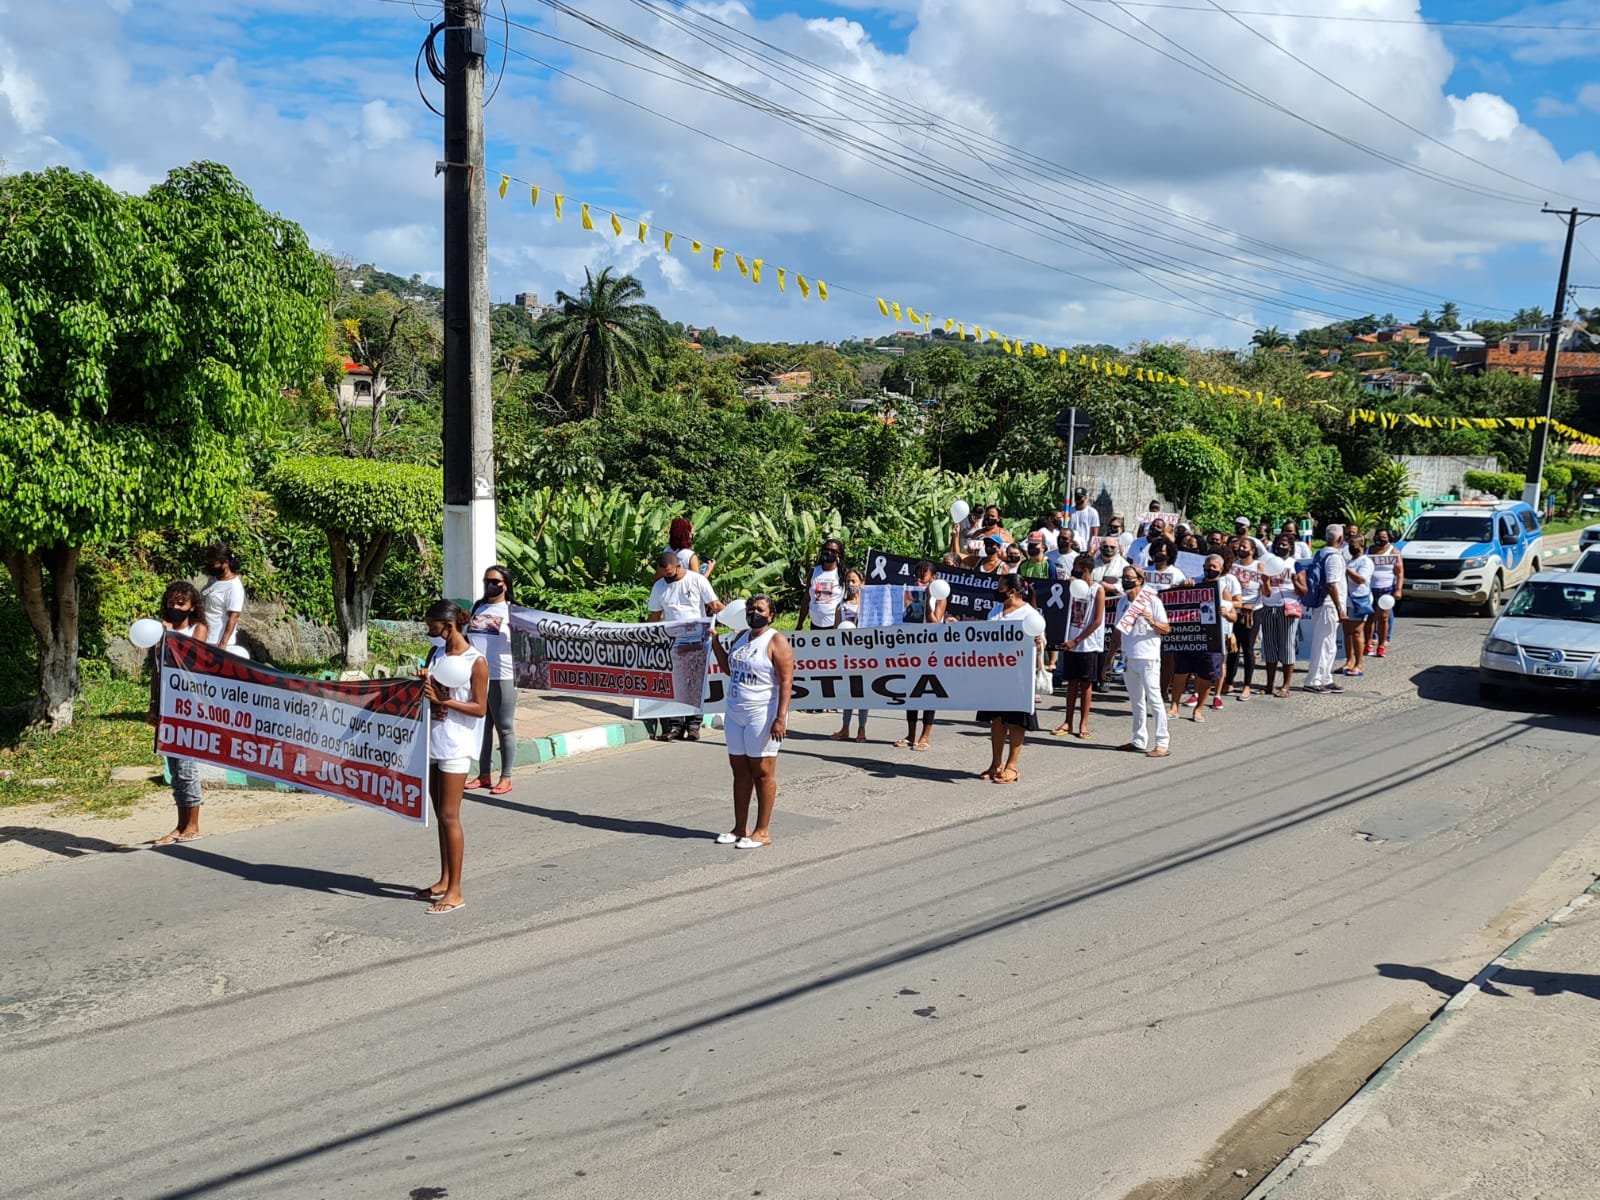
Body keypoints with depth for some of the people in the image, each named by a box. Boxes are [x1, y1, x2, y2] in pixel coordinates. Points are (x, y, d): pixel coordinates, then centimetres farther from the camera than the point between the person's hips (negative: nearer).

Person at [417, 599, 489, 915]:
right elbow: (426, 688, 17)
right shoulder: (436, 653, 9)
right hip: (433, 741, 7)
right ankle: (444, 880, 25)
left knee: (449, 817, -5)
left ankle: (455, 891, 1)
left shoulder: (476, 662, -11)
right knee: (441, 816, 15)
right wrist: (422, 681, -5)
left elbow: (480, 708, -12)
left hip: (456, 746, -7)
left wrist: (442, 700, -20)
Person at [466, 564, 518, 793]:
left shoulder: (511, 610, -2)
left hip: (502, 677, -6)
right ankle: (484, 775, 21)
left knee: (505, 728, 2)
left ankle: (506, 778, 8)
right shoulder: (477, 608, 14)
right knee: (481, 726, 12)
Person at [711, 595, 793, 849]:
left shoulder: (776, 642, -10)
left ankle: (762, 831, 6)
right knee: (740, 771, 11)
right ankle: (740, 828, 20)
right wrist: (715, 641, 15)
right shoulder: (740, 637, 14)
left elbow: (786, 682, -15)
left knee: (762, 772, -1)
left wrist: (780, 718, -23)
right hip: (735, 713, 8)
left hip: (762, 715, -8)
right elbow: (728, 668, 25)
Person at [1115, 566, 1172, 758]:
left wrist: (1152, 622, -25)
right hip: (1128, 658, 7)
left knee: (1154, 700, -7)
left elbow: (1167, 629, -6)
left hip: (1148, 658, -6)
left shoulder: (1152, 601, -5)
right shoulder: (1122, 603, 13)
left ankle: (1162, 744, -7)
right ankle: (1139, 741, 18)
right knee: (1136, 702, 12)